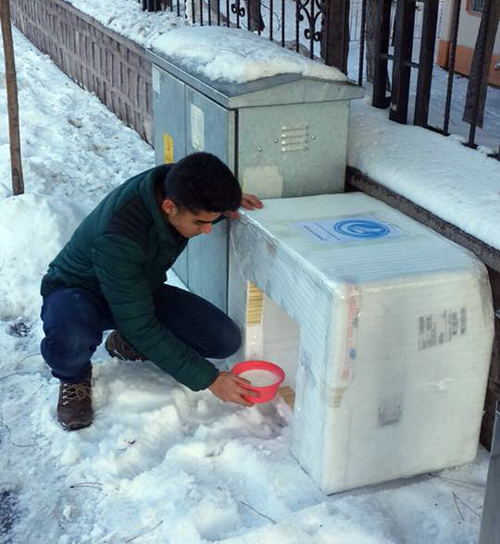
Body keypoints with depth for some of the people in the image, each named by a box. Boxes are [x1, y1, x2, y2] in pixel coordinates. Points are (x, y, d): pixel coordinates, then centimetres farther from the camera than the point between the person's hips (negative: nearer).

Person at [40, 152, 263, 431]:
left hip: (141, 290, 6)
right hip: (77, 292, -6)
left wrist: (224, 205, -19)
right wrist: (208, 379, -30)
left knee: (226, 340, -13)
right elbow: (140, 326, -33)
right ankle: (75, 376, -4)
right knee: (69, 338, -43)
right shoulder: (116, 238, -40)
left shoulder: (176, 182, -22)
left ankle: (127, 344, 12)